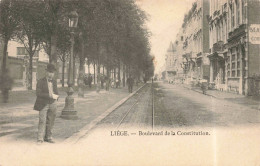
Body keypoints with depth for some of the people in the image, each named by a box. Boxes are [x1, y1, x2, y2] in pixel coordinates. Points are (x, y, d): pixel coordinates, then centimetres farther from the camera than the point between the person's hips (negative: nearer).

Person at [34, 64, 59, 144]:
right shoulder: (40, 82, -4)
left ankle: (48, 137, 12)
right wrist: (50, 96, -21)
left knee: (50, 122, 5)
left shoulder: (54, 82, 12)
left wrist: (56, 96, -6)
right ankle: (40, 139, -4)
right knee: (42, 121, -8)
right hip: (43, 104, -4)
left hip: (52, 104, 4)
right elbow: (38, 93, -13)